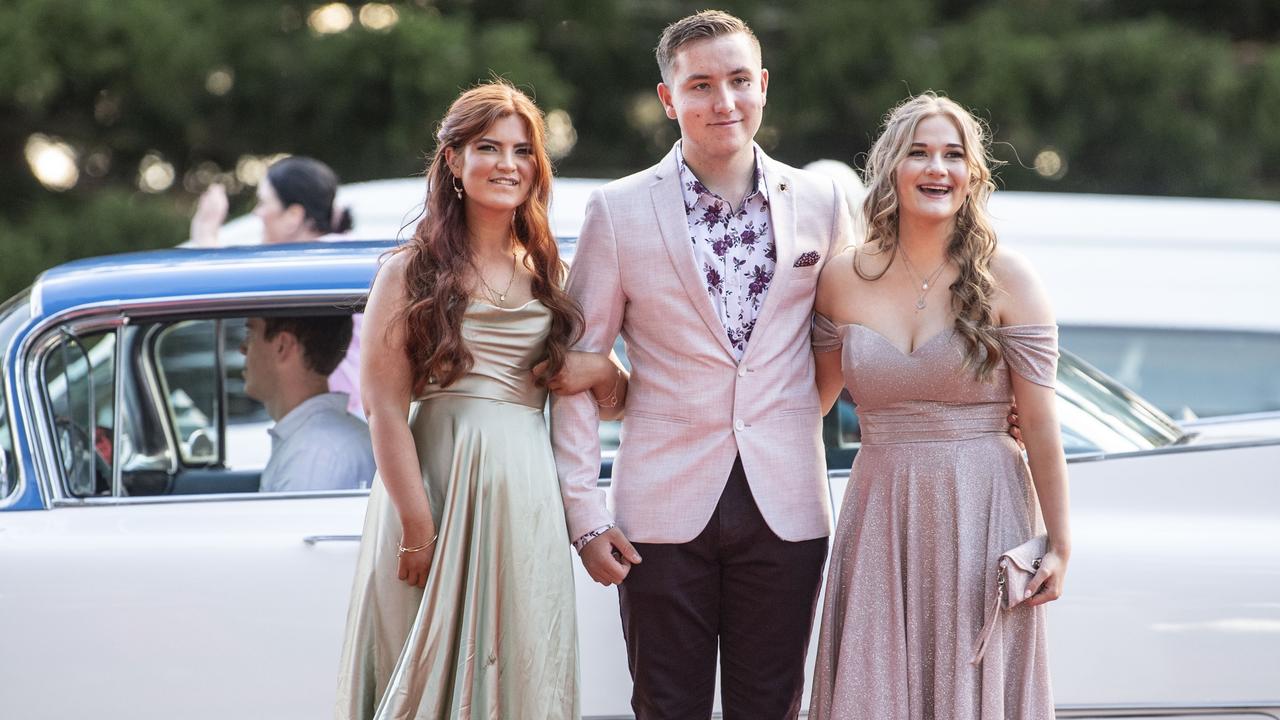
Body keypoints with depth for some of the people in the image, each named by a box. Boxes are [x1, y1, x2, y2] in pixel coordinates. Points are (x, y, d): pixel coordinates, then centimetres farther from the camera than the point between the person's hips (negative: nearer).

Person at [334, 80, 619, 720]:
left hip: (528, 495, 4)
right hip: (434, 481, -4)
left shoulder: (551, 275, 13)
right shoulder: (413, 271, 0)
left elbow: (613, 397, 18)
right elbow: (384, 409, -7)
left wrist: (600, 371, -5)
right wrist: (418, 527, -15)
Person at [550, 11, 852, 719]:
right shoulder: (619, 210, -1)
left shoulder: (819, 202, 5)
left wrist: (789, 422, 7)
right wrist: (584, 513, -5)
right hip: (665, 512, -2)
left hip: (784, 511, 2)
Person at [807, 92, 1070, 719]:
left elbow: (1040, 423, -4)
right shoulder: (844, 278, 3)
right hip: (881, 520, 3)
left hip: (982, 516, -2)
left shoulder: (1005, 279, -5)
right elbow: (811, 397, 16)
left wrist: (1059, 545, -5)